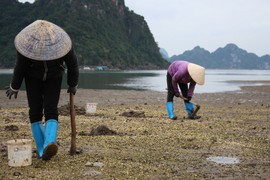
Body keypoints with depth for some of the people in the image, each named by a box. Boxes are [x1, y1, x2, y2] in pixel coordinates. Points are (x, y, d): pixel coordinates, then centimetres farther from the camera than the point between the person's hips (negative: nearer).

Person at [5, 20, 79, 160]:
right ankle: (41, 149, 3)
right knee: (35, 112, -6)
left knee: (51, 111, -19)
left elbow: (72, 64, -14)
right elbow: (20, 67, -14)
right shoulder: (28, 43, -30)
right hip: (33, 77, 1)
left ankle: (49, 145, -35)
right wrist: (14, 87, -1)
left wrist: (73, 85, -1)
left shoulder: (61, 42, -31)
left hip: (53, 77, -1)